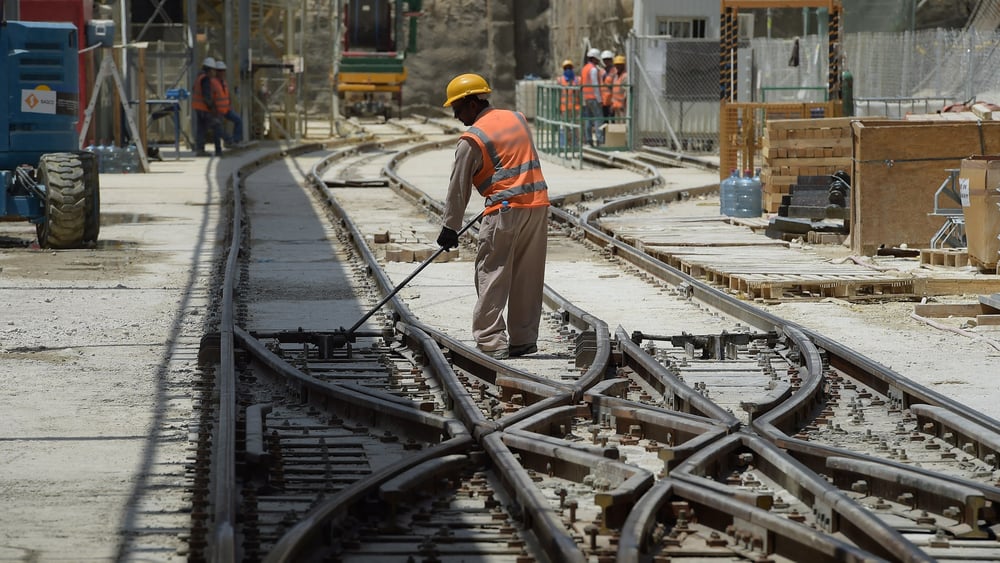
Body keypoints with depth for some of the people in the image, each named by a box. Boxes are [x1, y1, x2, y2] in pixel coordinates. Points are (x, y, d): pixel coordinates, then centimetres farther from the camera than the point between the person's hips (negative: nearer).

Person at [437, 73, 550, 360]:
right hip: (538, 204, 7)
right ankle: (523, 339, 16)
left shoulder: (472, 139, -8)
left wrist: (450, 228, 3)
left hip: (505, 210, -7)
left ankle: (490, 342, -8)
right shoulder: (517, 118, 12)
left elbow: (458, 188, -4)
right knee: (528, 278, 12)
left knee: (492, 276, -2)